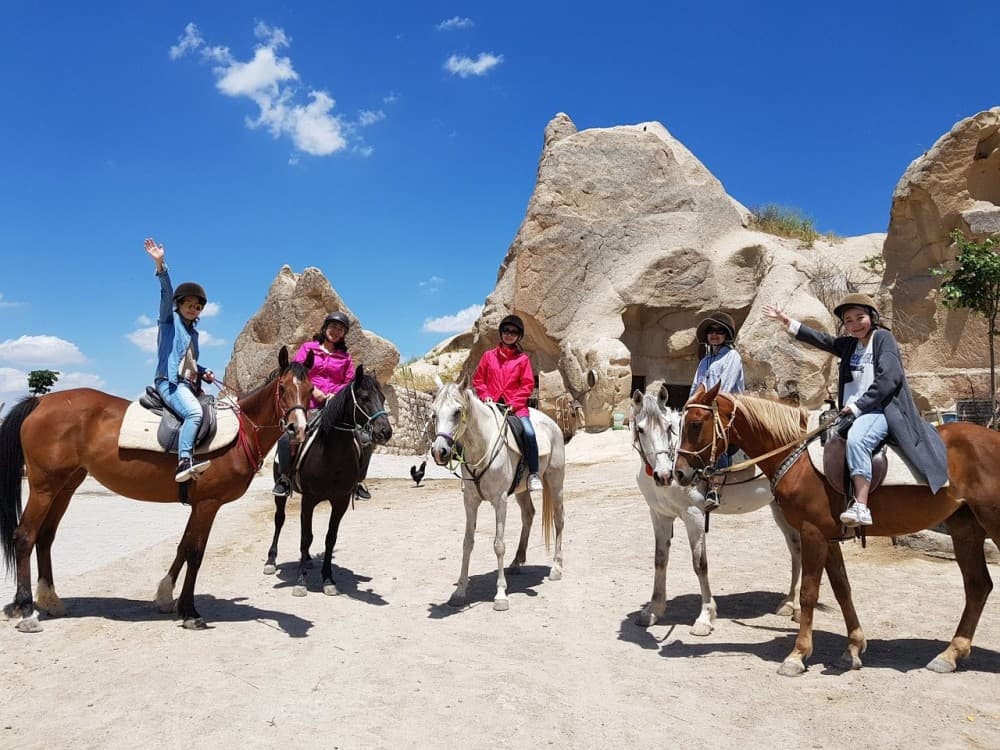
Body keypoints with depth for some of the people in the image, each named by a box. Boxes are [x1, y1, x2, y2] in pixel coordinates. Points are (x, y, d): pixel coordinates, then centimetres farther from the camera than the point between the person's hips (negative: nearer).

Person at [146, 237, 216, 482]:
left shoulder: (193, 331, 22)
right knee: (194, 412, -32)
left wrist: (204, 372, 11)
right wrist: (160, 265, -27)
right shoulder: (170, 319, 4)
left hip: (189, 384, 9)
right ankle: (184, 462, -40)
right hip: (169, 381, -9)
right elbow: (166, 293, -13)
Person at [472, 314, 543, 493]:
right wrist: (485, 395, -5)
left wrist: (514, 403, -10)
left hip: (515, 405, -2)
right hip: (491, 404, 2)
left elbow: (528, 385, 2)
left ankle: (533, 474, -12)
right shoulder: (488, 355, 12)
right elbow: (478, 379, 12)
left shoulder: (522, 359, 7)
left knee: (529, 432, -24)